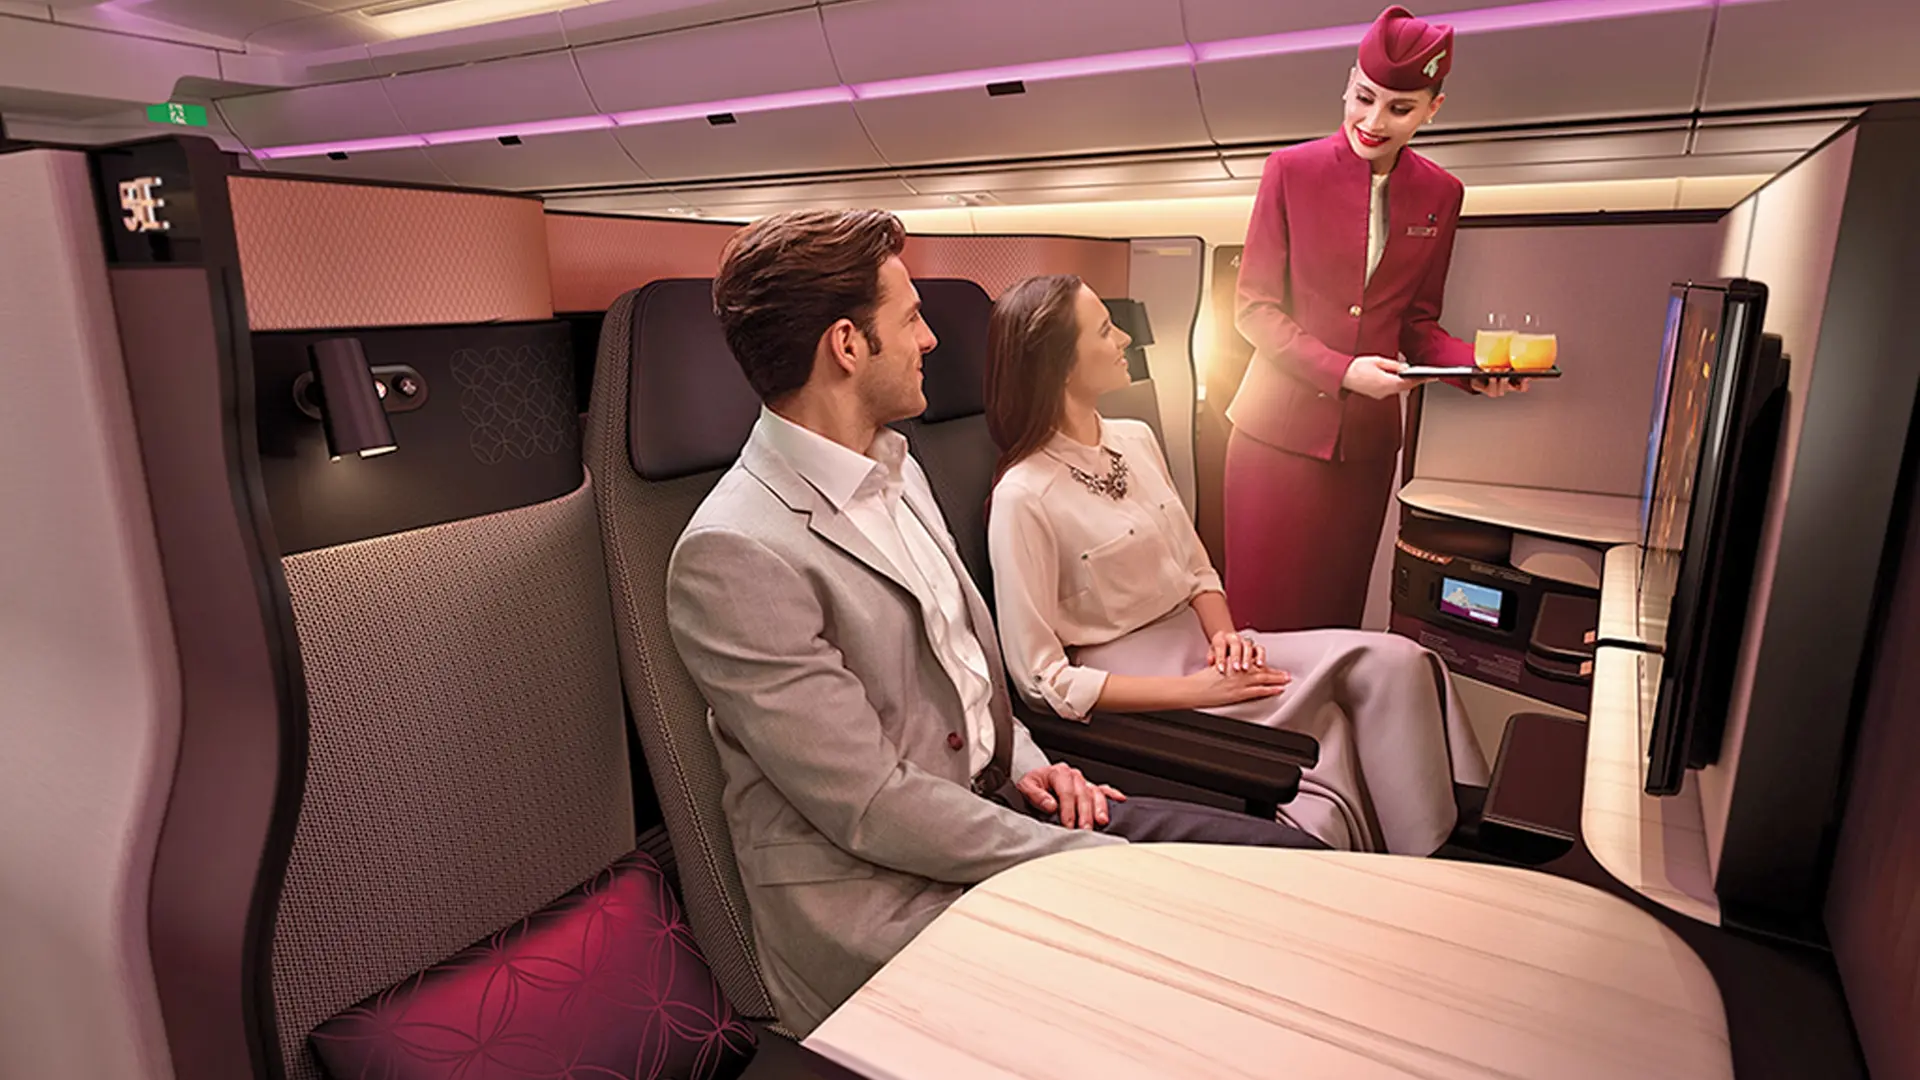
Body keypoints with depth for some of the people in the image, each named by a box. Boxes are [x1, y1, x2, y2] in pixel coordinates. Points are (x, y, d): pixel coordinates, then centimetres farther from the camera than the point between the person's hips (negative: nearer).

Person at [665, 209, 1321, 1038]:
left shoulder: (892, 466, 9)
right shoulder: (733, 555, -22)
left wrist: (1023, 761, 2)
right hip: (876, 893, -7)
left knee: (1291, 868, -2)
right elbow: (873, 807, -22)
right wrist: (1102, 862, -16)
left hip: (990, 800, 8)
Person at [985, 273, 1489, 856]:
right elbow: (1044, 678, -16)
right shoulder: (1023, 497, -16)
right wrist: (1197, 690, -18)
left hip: (1198, 643, 7)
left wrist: (1223, 634, -7)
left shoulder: (1136, 440, 7)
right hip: (1133, 692, -7)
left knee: (1395, 662, -14)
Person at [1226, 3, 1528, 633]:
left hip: (1368, 437, 3)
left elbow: (1416, 320, 14)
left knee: (1336, 611, 10)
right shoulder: (1291, 170, -3)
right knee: (1263, 612, 1)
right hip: (1281, 428, -3)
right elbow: (1254, 306, -4)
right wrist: (1341, 371, -16)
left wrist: (1475, 367, -6)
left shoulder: (1440, 194, 7)